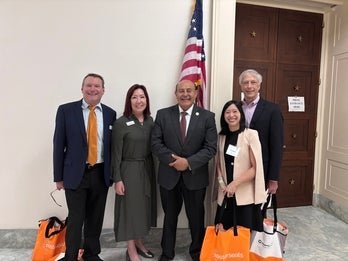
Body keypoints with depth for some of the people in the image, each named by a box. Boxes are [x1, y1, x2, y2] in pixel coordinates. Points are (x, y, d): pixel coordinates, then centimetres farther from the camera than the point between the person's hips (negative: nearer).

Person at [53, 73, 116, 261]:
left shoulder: (110, 113, 4)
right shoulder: (66, 110, -3)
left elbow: (112, 145, 6)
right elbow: (58, 145, -3)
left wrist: (113, 173, 4)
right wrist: (58, 176, -3)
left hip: (101, 174, 3)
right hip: (75, 174, -2)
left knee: (96, 219, 14)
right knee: (75, 219, 5)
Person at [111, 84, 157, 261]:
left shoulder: (150, 121, 3)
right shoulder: (121, 123, -12)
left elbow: (153, 147, 7)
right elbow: (116, 154, -11)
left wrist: (153, 170, 6)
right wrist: (117, 179, -12)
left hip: (147, 170, 6)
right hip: (129, 171, -5)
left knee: (144, 206, 16)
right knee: (130, 208, 6)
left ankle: (139, 243, 37)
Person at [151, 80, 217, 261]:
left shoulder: (207, 117, -4)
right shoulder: (163, 114, -1)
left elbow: (211, 148, -9)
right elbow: (155, 143, -6)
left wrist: (189, 162, -20)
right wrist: (172, 159, -19)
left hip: (195, 176, 0)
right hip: (169, 175, 1)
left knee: (196, 217, 17)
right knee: (170, 216, 18)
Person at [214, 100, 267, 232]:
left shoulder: (251, 134, -8)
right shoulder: (221, 137, 7)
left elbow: (256, 167, -10)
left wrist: (235, 183, -17)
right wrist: (221, 183, -3)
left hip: (245, 195, -4)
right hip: (226, 194, 4)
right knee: (224, 231, 9)